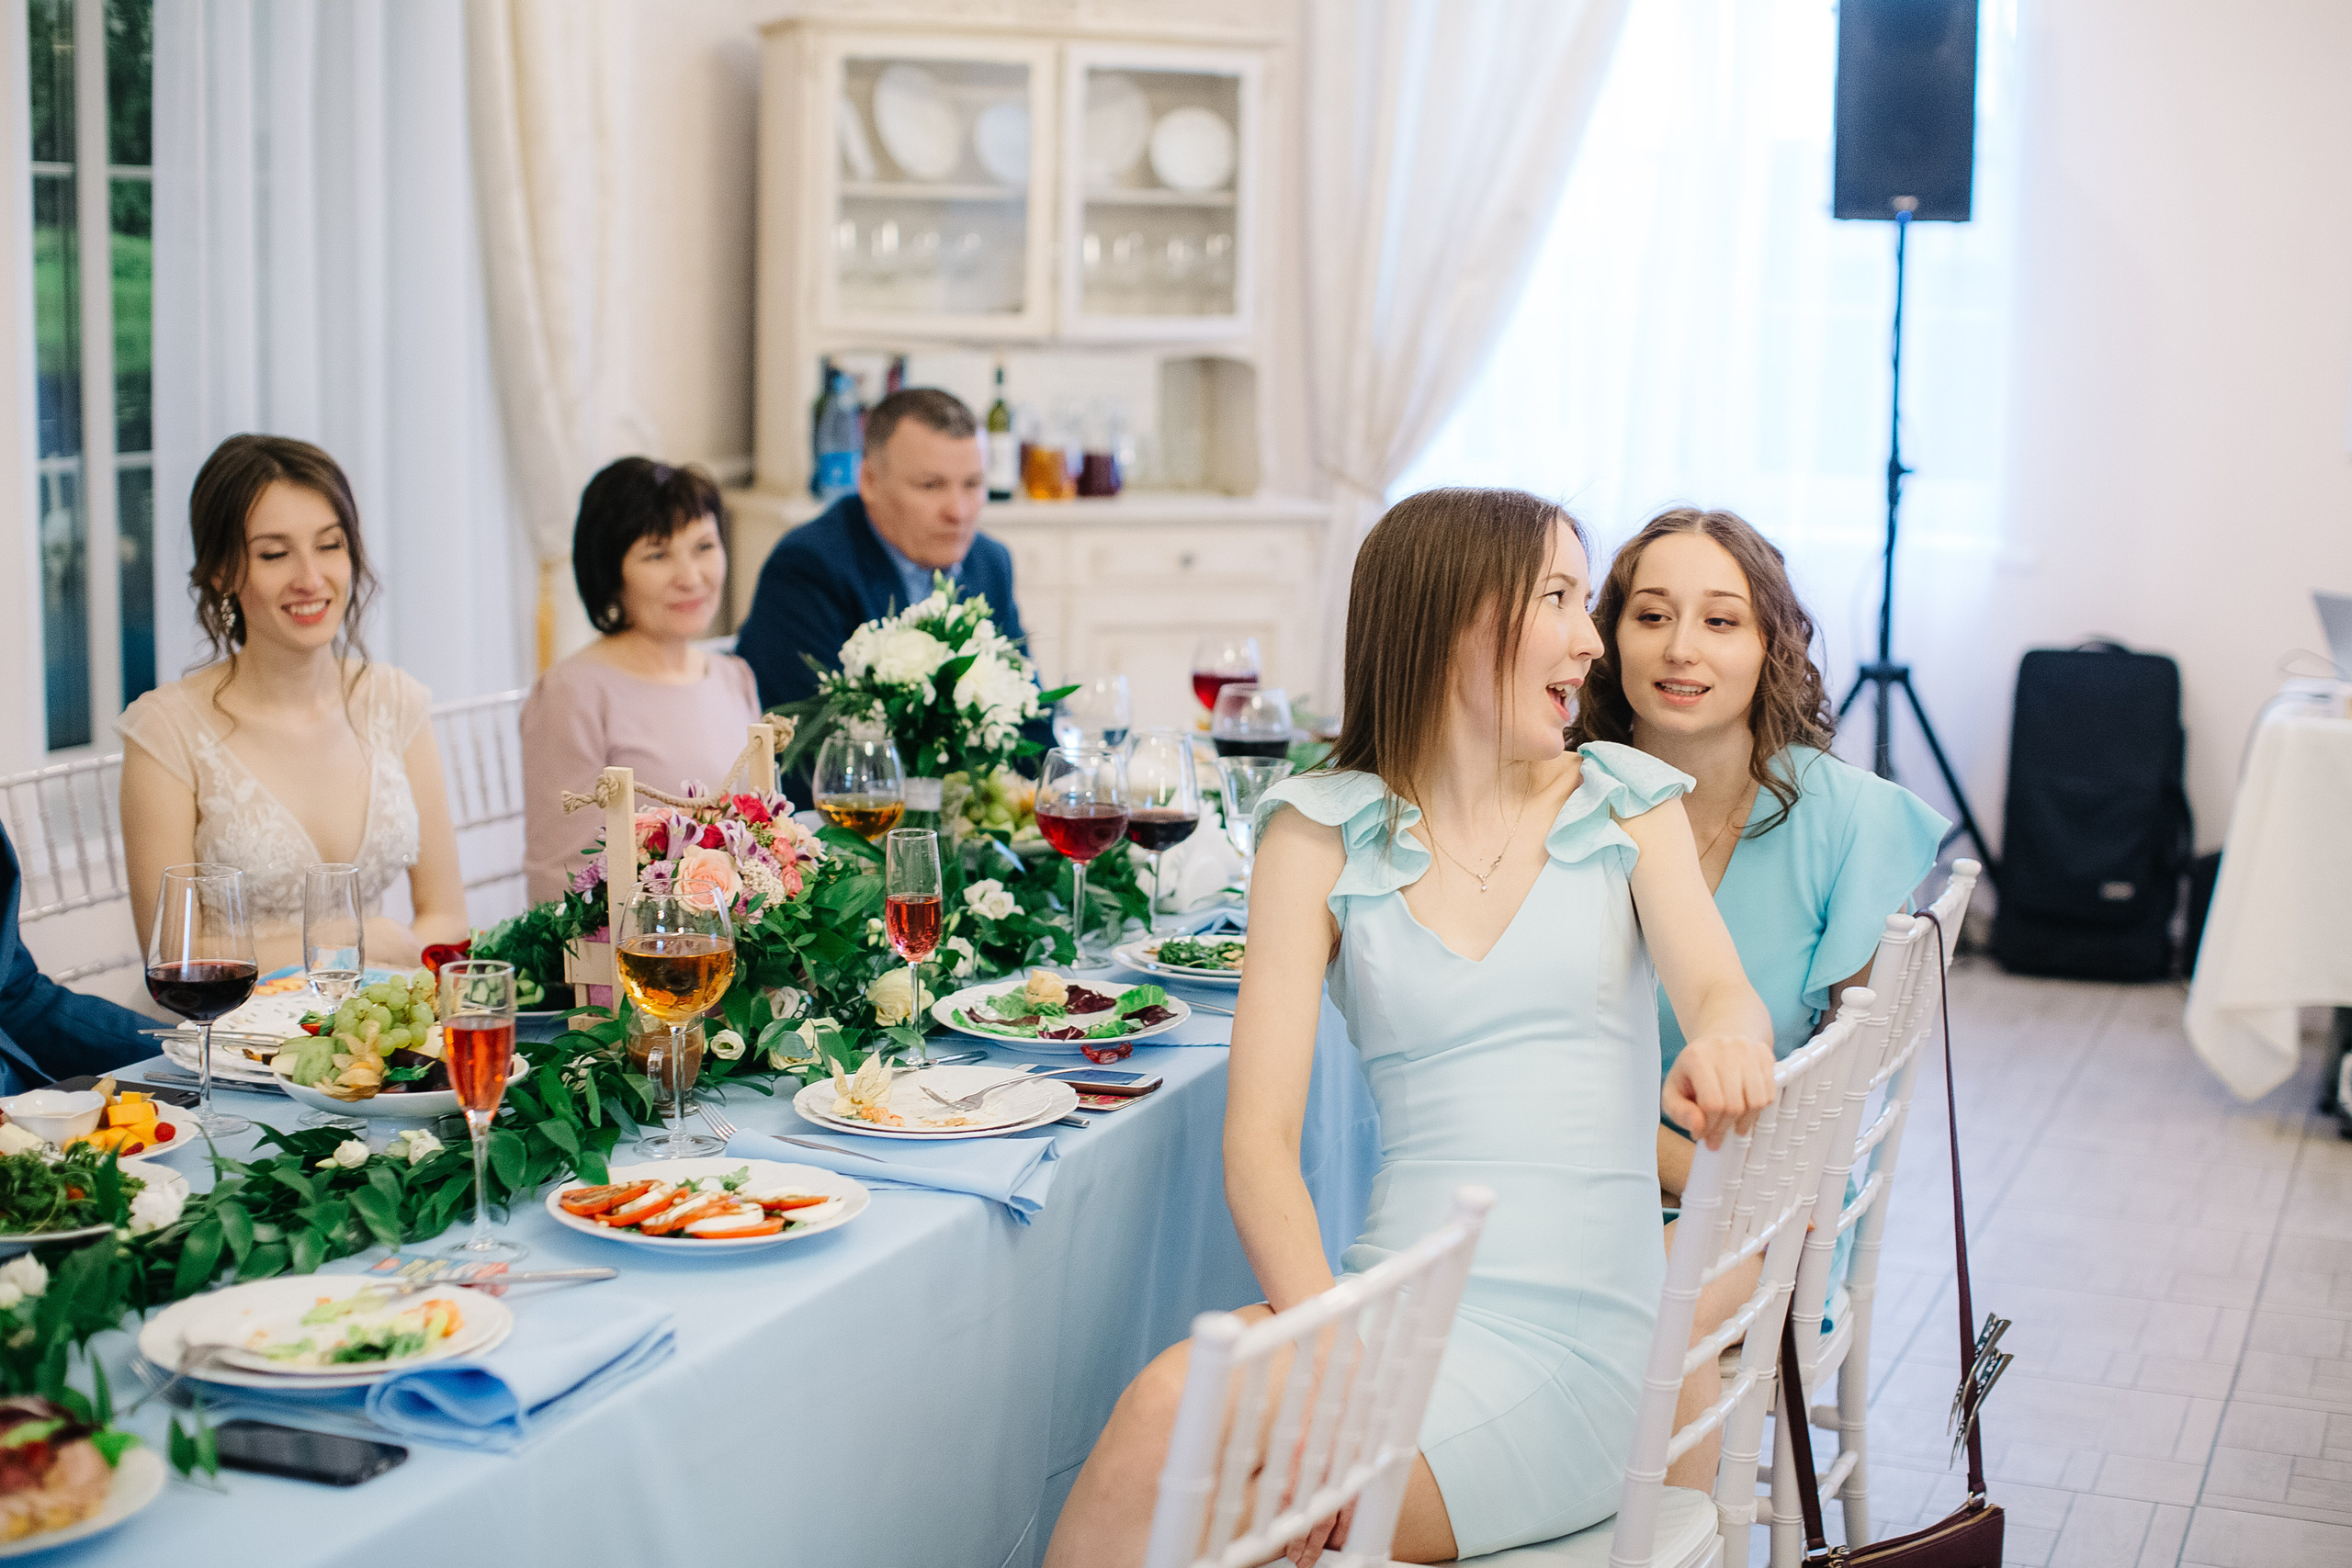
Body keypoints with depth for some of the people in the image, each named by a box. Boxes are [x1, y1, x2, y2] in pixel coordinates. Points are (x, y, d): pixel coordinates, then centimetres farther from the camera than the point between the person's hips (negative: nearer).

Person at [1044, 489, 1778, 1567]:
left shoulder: (1625, 806, 11)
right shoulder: (1323, 833, 6)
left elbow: (1721, 990, -6)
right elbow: (1258, 1138, -3)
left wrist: (1725, 1044, -33)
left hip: (1575, 1330, -1)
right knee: (1169, 1410, -31)